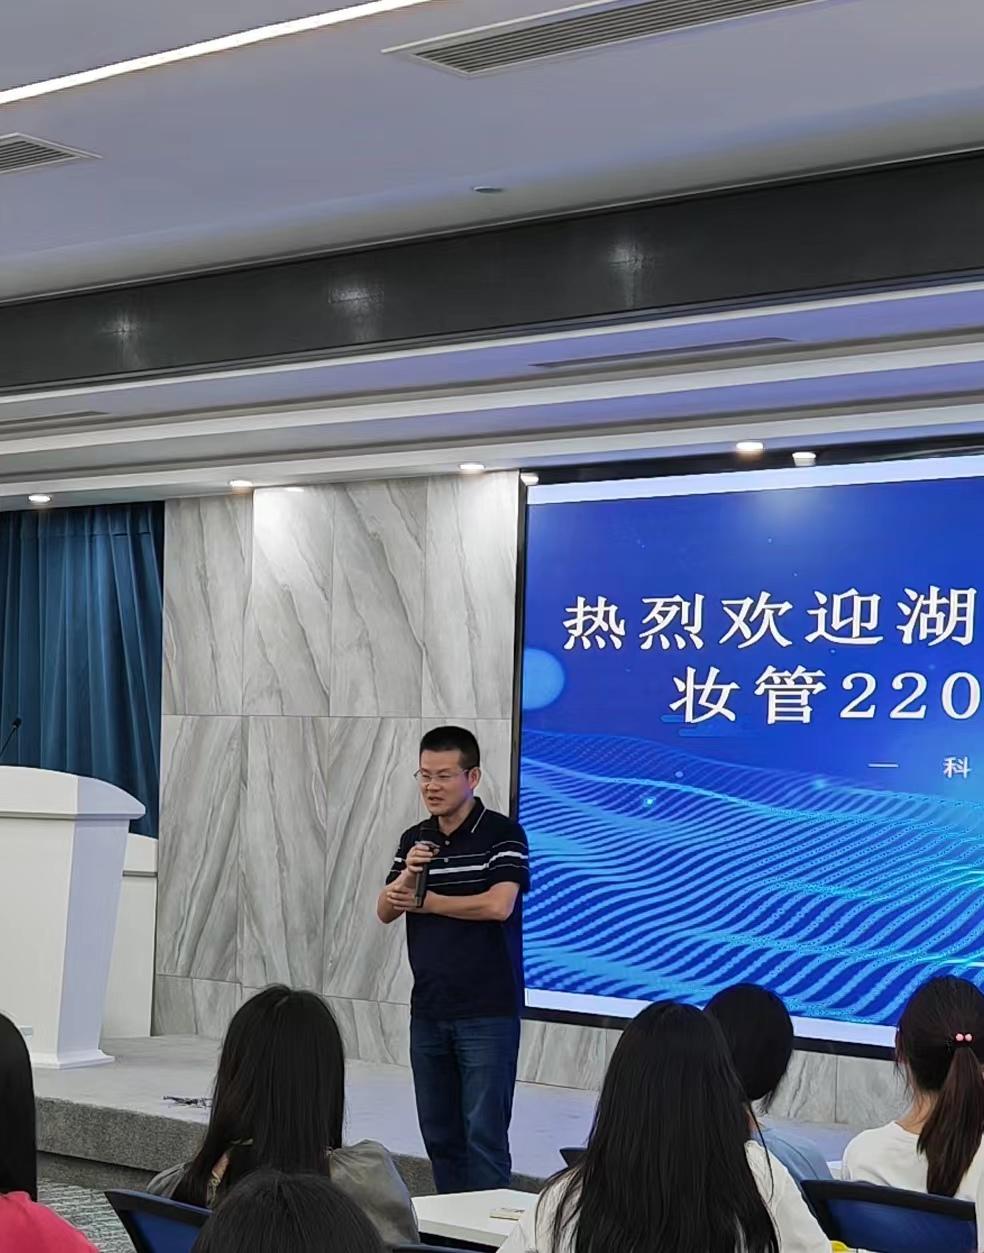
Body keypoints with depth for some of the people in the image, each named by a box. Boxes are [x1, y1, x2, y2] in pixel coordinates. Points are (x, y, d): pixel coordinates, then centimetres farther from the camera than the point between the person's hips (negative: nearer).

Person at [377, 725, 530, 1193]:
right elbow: (385, 911, 6)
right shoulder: (414, 840, 11)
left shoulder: (503, 834, -7)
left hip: (487, 1011, -6)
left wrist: (426, 902, -7)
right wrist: (407, 876, -15)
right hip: (428, 1010, 6)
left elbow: (498, 905, -20)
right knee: (439, 1135, 10)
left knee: (484, 1133, -6)